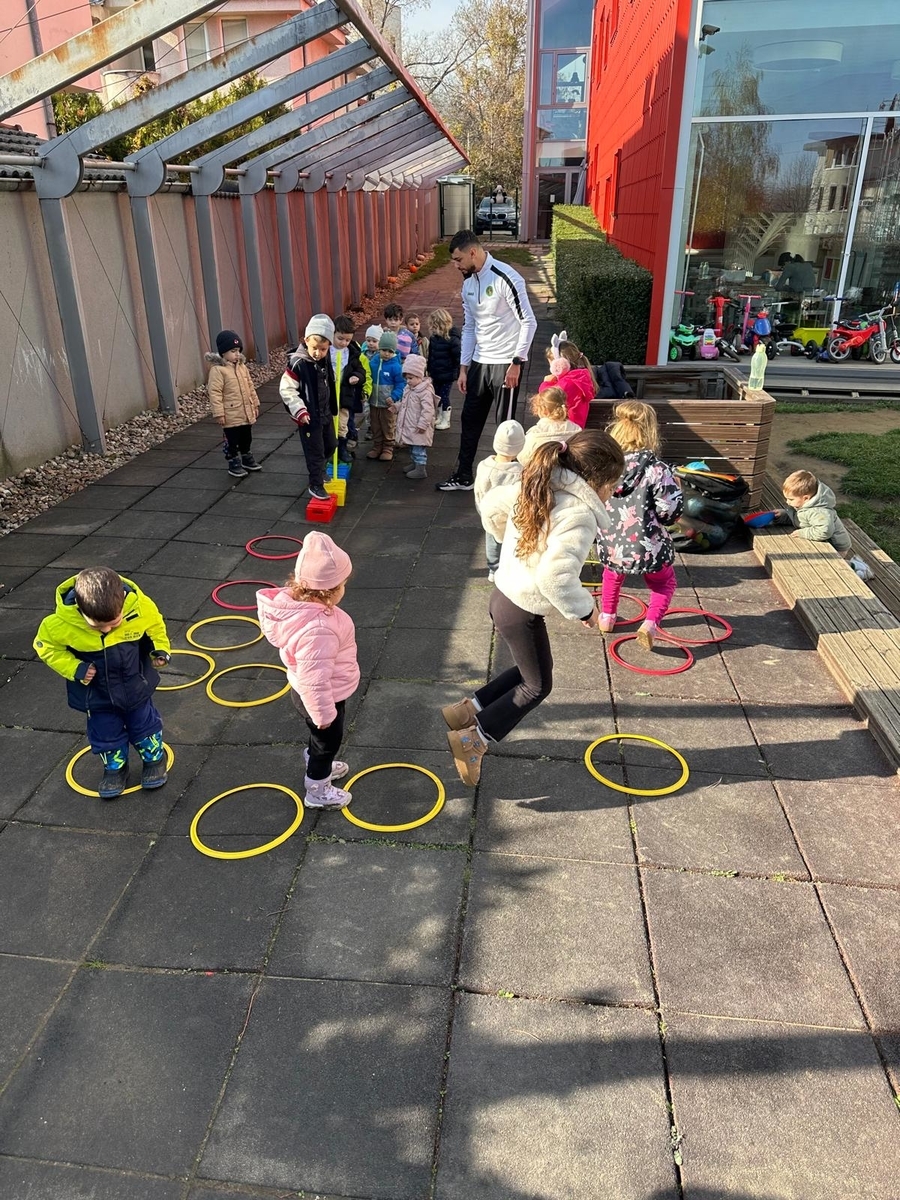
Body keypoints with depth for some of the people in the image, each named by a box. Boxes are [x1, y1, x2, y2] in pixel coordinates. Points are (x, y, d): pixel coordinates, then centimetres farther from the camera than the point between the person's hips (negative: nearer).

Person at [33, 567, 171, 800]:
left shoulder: (141, 608, -31)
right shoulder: (62, 624, -32)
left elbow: (155, 627, -6)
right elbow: (46, 646, -12)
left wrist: (160, 650, -19)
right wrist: (74, 669, -22)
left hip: (136, 686, 0)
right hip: (96, 695, 0)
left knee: (144, 725, 19)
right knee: (105, 734, 18)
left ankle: (154, 759, 44)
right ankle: (115, 768, 44)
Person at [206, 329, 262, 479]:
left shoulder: (242, 366, 6)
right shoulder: (218, 370, -16)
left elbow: (250, 386, 15)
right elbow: (214, 393, -18)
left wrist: (255, 404, 15)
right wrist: (218, 413, -20)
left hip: (247, 412, 7)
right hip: (231, 415, -7)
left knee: (247, 438, 20)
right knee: (232, 441, 5)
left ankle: (246, 458, 37)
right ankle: (234, 464, 17)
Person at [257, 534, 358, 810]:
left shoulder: (298, 602, -14)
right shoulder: (317, 630, -44)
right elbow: (314, 679, -36)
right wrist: (324, 713, -21)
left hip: (305, 691, 8)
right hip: (320, 697, -8)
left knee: (321, 738, 34)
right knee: (328, 741, 19)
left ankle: (317, 765, 61)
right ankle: (317, 791, 43)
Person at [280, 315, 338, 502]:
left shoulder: (325, 360, -1)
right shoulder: (297, 363, -22)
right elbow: (287, 390, -21)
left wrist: (332, 408, 19)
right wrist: (300, 411, -28)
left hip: (325, 413, 7)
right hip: (308, 417, -7)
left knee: (331, 445, 21)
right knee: (315, 451, 1)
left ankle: (319, 470, 45)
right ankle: (315, 485, 16)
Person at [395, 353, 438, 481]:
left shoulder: (425, 391, -22)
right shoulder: (409, 389, 8)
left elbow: (427, 410, -26)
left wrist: (422, 424, -26)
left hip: (418, 428, -10)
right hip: (409, 426, 10)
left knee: (419, 449, -3)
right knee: (412, 447, 22)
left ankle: (421, 470, 4)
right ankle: (415, 463, 37)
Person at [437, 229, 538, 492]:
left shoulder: (505, 278, -16)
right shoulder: (468, 284, 9)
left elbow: (529, 322, -16)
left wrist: (516, 363, -18)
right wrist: (463, 368, 13)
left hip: (506, 363, -8)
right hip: (479, 362, 8)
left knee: (506, 424, 0)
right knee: (470, 419, 12)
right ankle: (463, 477, 24)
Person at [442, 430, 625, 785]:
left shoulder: (539, 487, 1)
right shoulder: (579, 515, -25)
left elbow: (491, 505, 13)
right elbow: (556, 578, -34)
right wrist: (585, 609, -17)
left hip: (504, 595, 9)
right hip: (522, 611, -9)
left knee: (529, 670, 26)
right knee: (537, 686, 13)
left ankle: (468, 709, 30)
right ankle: (473, 740, 16)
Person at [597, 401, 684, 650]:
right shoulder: (657, 470, -17)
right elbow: (671, 511, -13)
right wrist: (674, 486, 4)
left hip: (610, 545, 4)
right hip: (647, 547, -3)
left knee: (613, 573, 39)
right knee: (664, 582, 26)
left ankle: (607, 617, 42)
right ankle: (651, 623, 5)